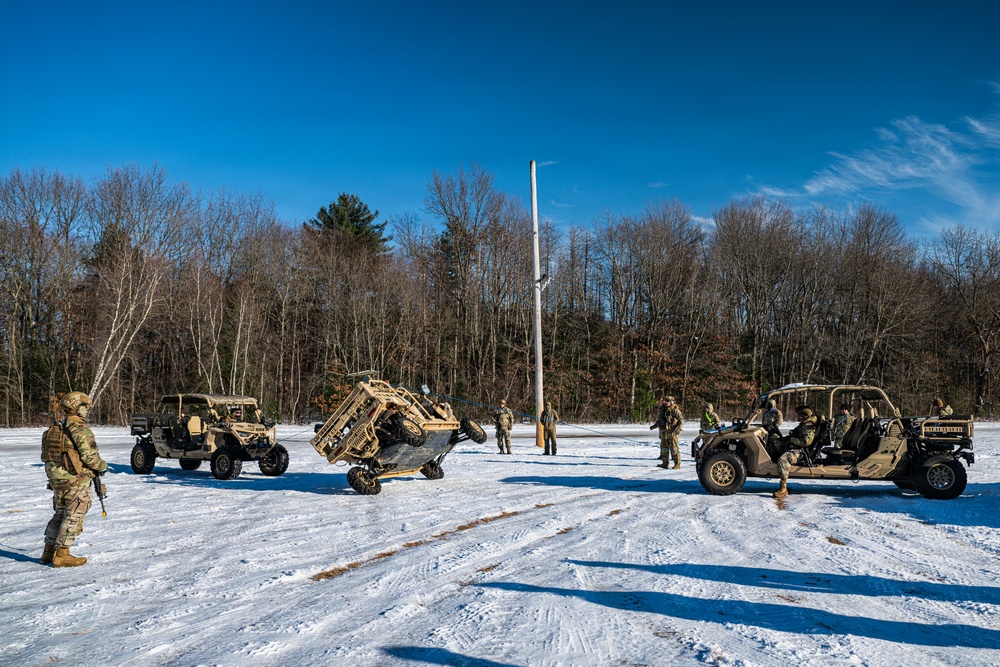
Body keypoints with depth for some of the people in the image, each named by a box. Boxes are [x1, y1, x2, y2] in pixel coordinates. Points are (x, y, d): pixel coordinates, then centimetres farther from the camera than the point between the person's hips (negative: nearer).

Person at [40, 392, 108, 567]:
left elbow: (45, 456, 14)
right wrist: (102, 466, -5)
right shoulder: (80, 427, -16)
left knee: (60, 514, 19)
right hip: (76, 480, -8)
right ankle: (62, 555, 4)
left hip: (57, 479, 8)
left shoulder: (54, 428, 10)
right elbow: (89, 454, -22)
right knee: (73, 517, 1)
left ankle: (49, 552, 25)